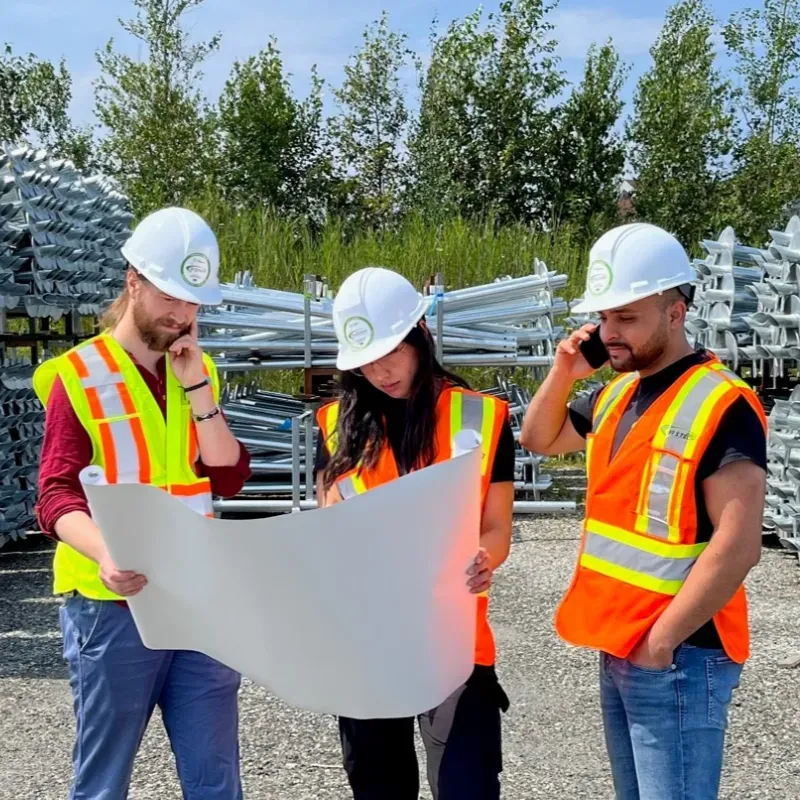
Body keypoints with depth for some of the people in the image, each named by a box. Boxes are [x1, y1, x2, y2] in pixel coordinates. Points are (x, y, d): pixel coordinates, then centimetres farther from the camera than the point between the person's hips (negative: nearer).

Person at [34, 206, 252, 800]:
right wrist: (105, 554, -31)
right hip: (113, 603, -4)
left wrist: (197, 388, -8)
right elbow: (57, 496, -12)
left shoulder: (199, 372, 11)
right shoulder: (79, 375, -4)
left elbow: (229, 480, 2)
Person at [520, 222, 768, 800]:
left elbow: (738, 546, -22)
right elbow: (540, 440, 25)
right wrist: (563, 374, 5)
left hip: (677, 658, -8)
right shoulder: (616, 394, 9)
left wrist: (660, 643, -20)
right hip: (617, 649, 8)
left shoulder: (721, 405, -17)